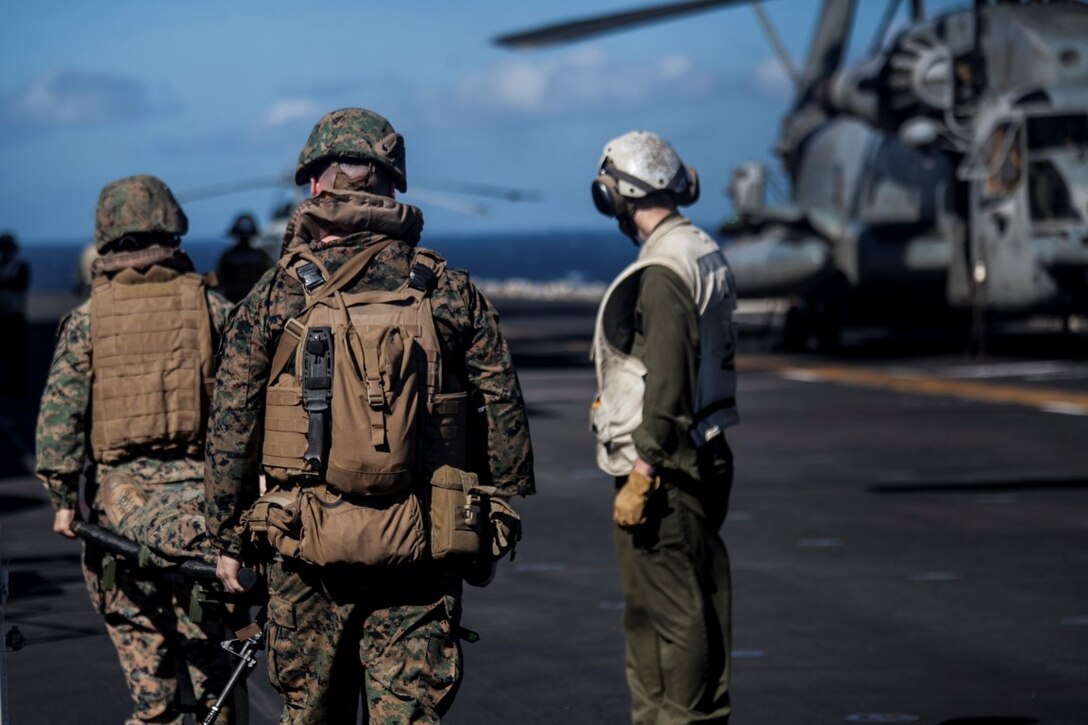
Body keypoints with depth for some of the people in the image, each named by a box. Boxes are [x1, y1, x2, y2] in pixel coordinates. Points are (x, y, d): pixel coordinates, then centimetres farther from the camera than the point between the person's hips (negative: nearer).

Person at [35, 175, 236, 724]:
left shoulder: (88, 318, -1)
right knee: (211, 653, 10)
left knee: (143, 650, 7)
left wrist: (63, 499, 1)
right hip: (201, 493, 0)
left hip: (121, 498, 0)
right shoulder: (212, 308, 0)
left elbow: (59, 413, -5)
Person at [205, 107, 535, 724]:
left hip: (308, 542, 0)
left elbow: (232, 427, -2)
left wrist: (228, 537, 7)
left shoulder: (274, 297, -2)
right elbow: (504, 410, 2)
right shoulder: (451, 291, 2)